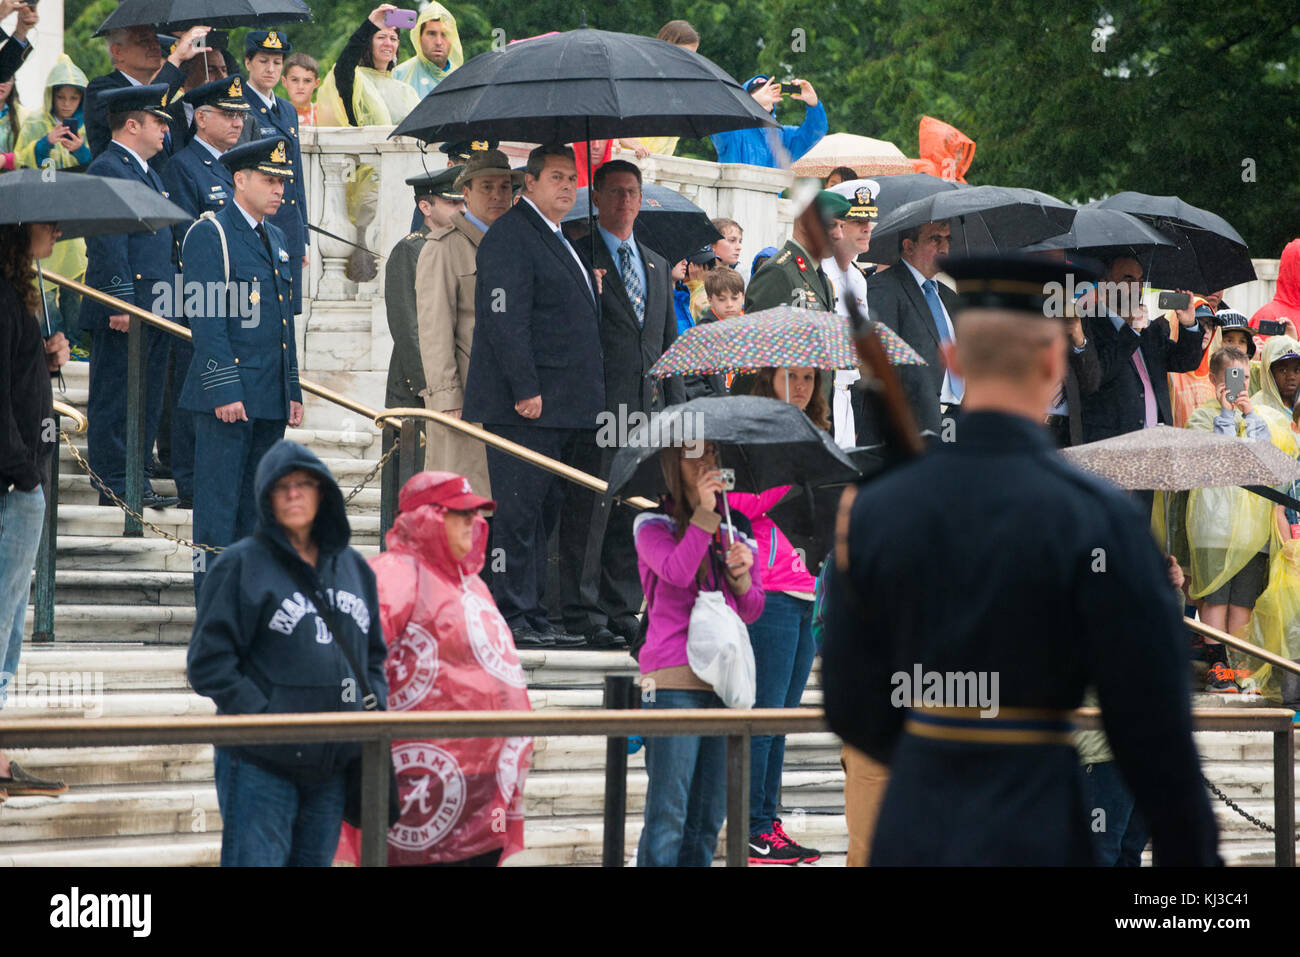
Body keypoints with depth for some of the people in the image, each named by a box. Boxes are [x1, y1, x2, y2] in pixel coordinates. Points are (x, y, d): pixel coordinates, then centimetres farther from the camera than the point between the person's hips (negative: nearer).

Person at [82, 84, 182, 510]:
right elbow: (107, 244, -18)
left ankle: (136, 480, 16)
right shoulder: (106, 170, -11)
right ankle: (116, 484, -2)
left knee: (148, 399, 11)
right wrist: (121, 302, -22)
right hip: (123, 311, -10)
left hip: (155, 309, 10)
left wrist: (170, 296, 22)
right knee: (116, 399, -4)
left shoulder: (146, 171, 20)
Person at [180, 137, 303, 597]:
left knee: (257, 505, 10)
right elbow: (205, 319, -14)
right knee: (219, 502, -5)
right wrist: (224, 390, -20)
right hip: (228, 394, -8)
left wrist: (293, 390, 17)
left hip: (271, 400, 8)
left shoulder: (275, 237, 18)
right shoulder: (209, 235, -8)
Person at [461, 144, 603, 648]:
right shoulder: (510, 236, -11)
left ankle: (533, 617, 15)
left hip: (560, 407, 10)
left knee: (544, 512, 11)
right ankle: (514, 618, -5)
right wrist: (526, 390, -22)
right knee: (519, 509, -7)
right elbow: (505, 318, -18)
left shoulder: (557, 238, 20)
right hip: (524, 405, -10)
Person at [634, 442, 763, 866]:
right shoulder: (653, 524, 2)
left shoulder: (737, 527, 17)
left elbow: (752, 611, 16)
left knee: (709, 814, 6)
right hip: (674, 677, -5)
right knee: (668, 811, -10)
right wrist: (705, 513, -16)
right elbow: (677, 572, -18)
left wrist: (742, 576, -4)